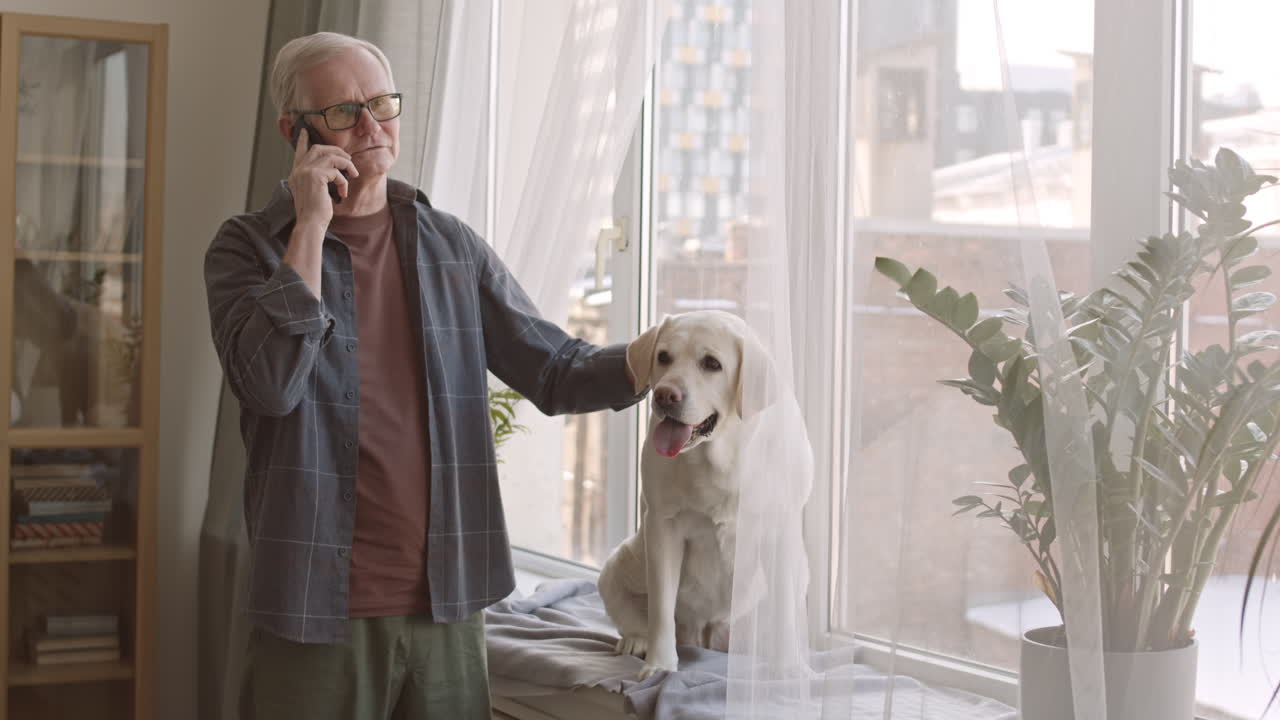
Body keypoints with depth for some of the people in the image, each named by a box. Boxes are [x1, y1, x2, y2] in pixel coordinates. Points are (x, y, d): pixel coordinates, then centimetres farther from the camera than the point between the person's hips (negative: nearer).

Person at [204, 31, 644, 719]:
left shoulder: (452, 247, 10)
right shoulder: (248, 246, 0)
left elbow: (555, 371, 7)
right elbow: (271, 385, -17)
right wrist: (311, 224, -14)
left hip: (448, 600, 3)